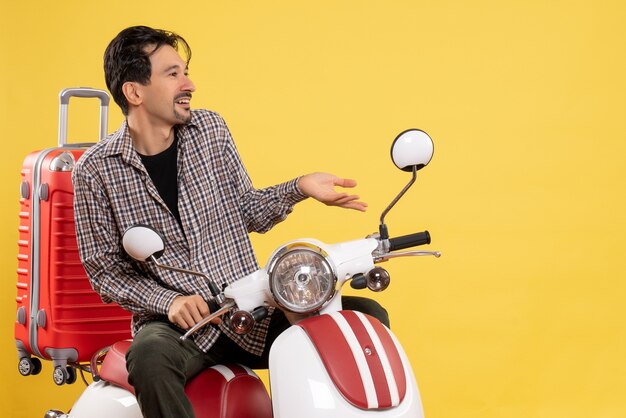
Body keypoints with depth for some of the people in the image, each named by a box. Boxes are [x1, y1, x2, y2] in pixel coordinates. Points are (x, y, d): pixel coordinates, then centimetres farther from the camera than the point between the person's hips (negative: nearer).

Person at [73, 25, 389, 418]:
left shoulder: (210, 129, 5)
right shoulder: (96, 171, -6)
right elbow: (105, 269, -3)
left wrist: (300, 187, -2)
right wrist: (169, 301, -18)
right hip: (174, 321, -4)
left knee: (369, 316, -11)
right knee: (150, 355, -40)